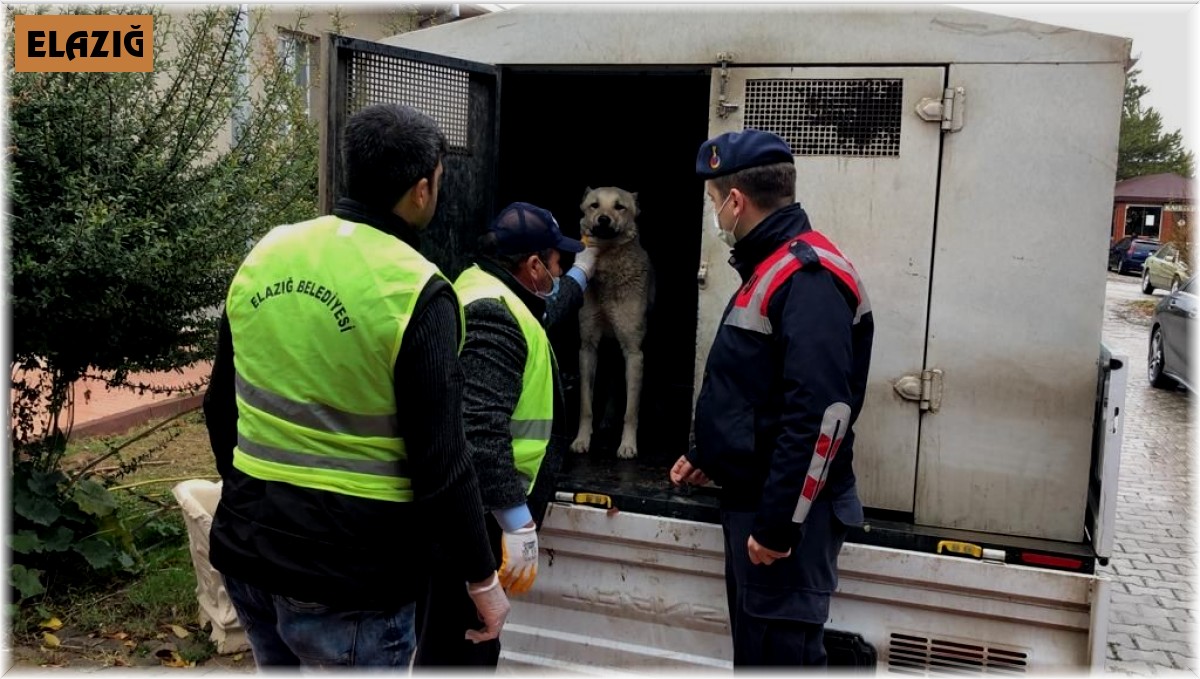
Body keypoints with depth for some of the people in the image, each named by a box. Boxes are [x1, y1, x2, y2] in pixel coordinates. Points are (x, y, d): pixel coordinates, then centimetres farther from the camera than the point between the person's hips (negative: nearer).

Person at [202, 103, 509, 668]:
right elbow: (439, 464, -17)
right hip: (351, 571, -6)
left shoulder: (264, 255, 2)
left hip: (248, 546, 6)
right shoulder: (414, 290, -17)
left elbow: (221, 407, 11)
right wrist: (481, 578, -5)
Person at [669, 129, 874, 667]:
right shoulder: (770, 268, 14)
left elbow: (820, 413, -26)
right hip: (750, 499, 10)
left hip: (785, 511, -10)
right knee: (753, 647, 19)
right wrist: (707, 457, 22)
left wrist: (779, 522, -24)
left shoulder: (809, 276, -18)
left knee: (780, 652, -1)